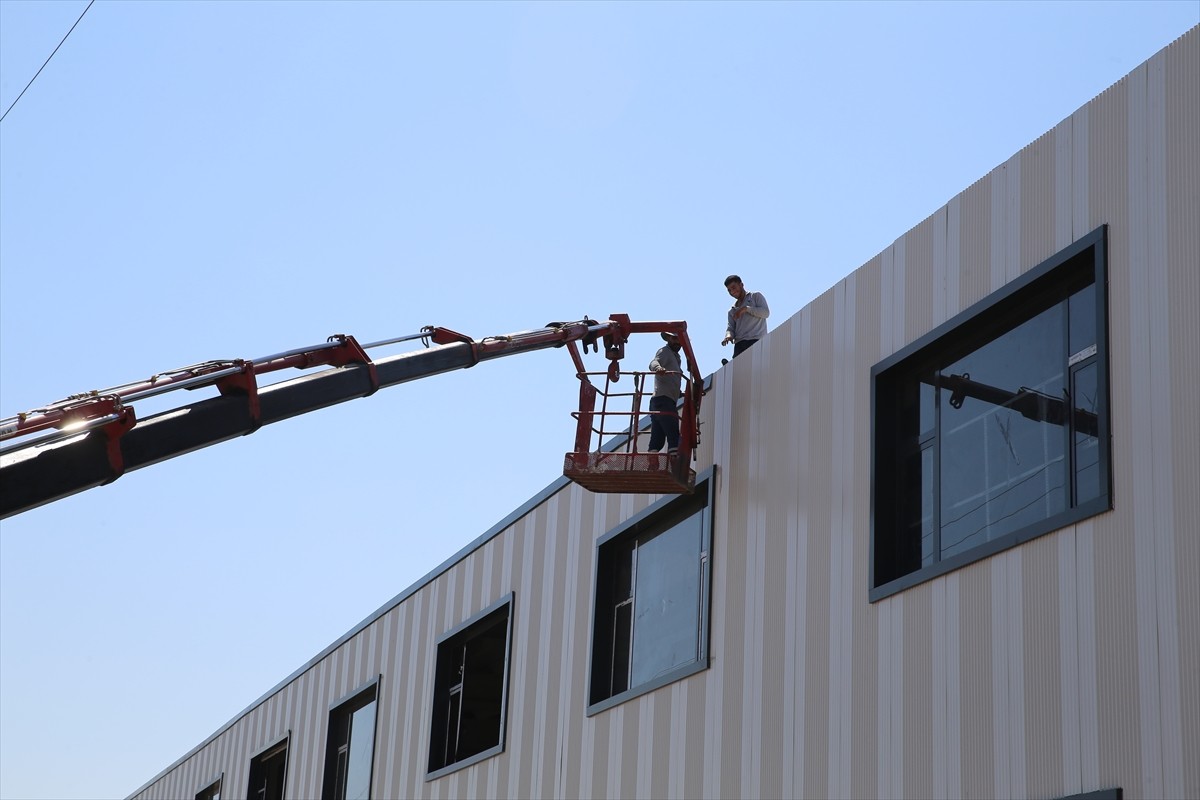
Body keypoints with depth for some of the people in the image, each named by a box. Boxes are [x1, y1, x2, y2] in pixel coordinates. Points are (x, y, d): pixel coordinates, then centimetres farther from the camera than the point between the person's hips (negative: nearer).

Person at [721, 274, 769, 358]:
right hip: (739, 343, 5)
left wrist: (746, 309, -5)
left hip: (756, 340, -5)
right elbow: (731, 327, 17)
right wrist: (729, 335, -8)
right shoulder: (732, 311, 30)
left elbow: (766, 312, 3)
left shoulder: (756, 296, 17)